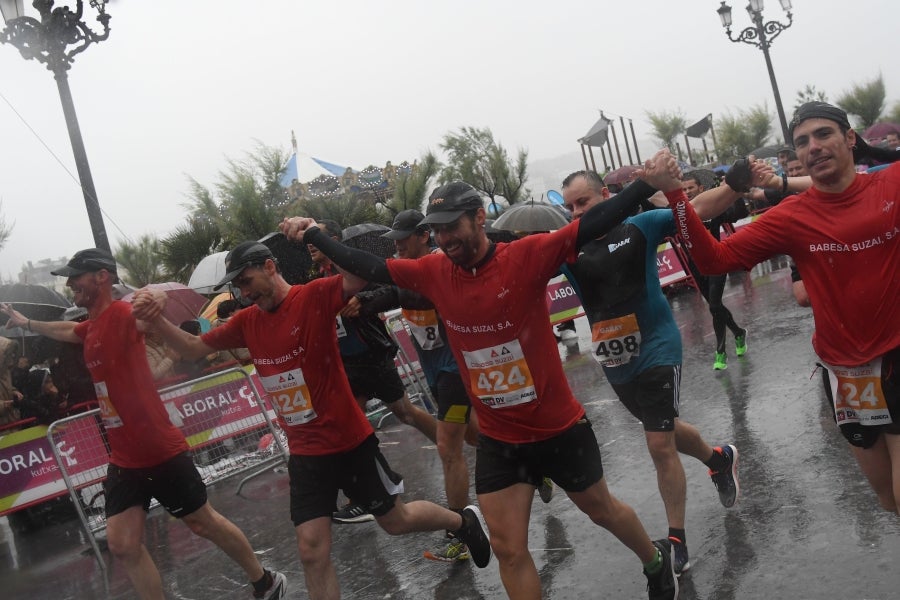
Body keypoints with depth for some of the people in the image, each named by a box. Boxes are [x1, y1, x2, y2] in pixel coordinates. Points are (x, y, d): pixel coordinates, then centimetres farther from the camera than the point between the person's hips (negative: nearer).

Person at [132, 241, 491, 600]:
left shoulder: (315, 296, -15)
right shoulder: (247, 321, 3)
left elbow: (361, 277, -32)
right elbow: (193, 348, 10)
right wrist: (156, 318, -7)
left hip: (351, 441, -5)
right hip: (304, 452, 5)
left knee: (395, 521, 13)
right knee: (312, 550, 1)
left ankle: (464, 521, 43)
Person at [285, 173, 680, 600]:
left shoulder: (527, 255, -19)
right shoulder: (432, 272, -7)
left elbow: (593, 224, -23)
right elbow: (368, 267, 3)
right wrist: (312, 236, 3)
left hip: (559, 427, -2)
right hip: (498, 439, 3)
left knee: (601, 509, 22)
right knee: (508, 549, 8)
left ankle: (656, 559, 53)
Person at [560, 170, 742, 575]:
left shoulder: (640, 226, -8)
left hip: (656, 349, -5)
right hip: (613, 361, 5)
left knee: (660, 444, -8)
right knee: (664, 430, 23)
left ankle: (676, 539, 8)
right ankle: (719, 459, 53)